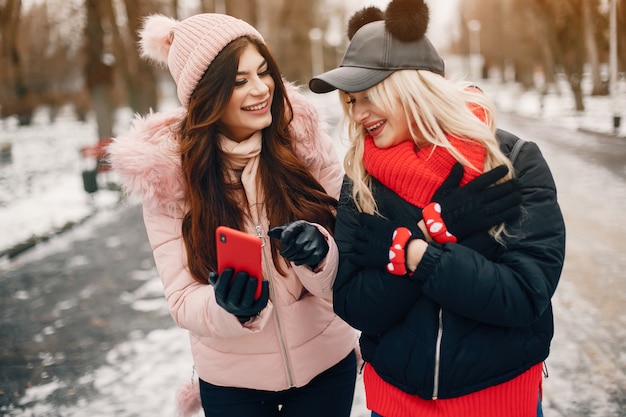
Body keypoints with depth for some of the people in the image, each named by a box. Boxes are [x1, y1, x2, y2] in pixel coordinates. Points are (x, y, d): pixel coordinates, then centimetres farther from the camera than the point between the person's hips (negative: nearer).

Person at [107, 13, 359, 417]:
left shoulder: (306, 140, -13)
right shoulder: (165, 172, -13)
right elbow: (183, 301, -11)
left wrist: (320, 255, -28)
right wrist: (228, 310, -31)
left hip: (327, 364, 1)